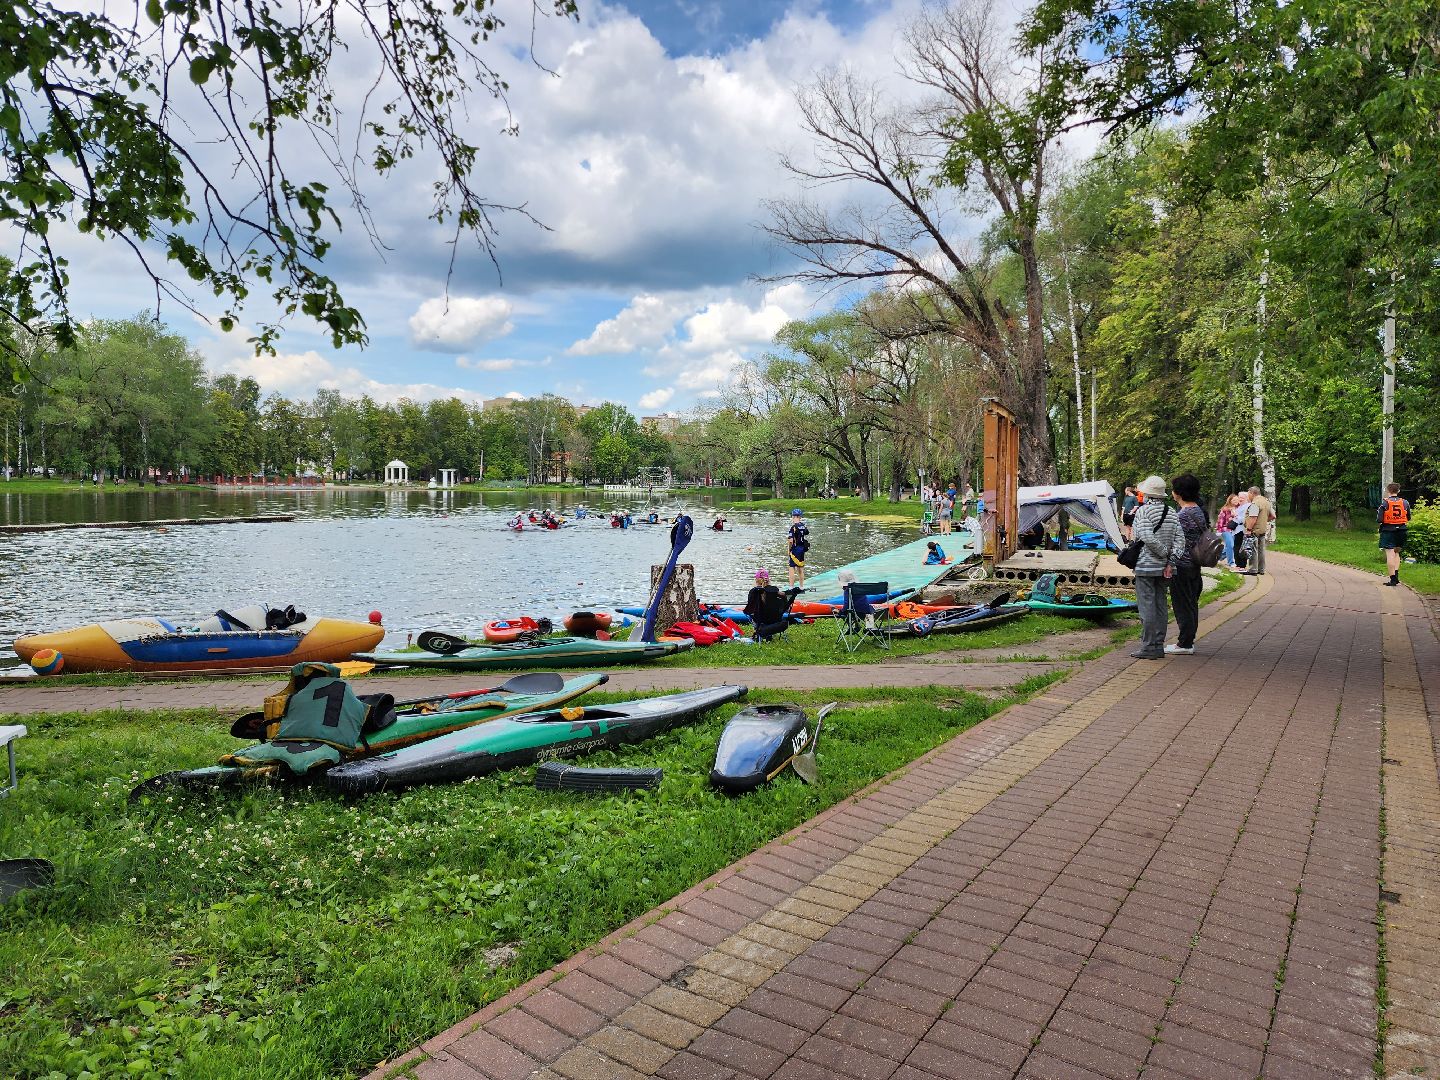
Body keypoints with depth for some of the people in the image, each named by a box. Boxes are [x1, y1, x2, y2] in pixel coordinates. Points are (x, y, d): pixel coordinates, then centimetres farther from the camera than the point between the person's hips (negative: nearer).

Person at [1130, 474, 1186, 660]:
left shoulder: (1143, 510, -10)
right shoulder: (1171, 512, 8)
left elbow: (1147, 538, -21)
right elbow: (1180, 538, 3)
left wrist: (1165, 552, -9)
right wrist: (1171, 561, -3)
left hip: (1145, 566, -6)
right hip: (1164, 568, 7)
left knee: (1147, 606, -3)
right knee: (1161, 605, 12)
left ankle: (1148, 647, -1)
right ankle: (1159, 646, 16)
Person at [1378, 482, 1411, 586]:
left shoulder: (1384, 503, -11)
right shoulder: (1405, 503, 2)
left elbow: (1379, 519, -13)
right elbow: (1408, 518, 10)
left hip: (1388, 531, -4)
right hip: (1401, 531, 4)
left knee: (1390, 554, -3)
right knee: (1396, 552, 21)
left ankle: (1393, 579, -5)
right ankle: (1396, 575, 13)